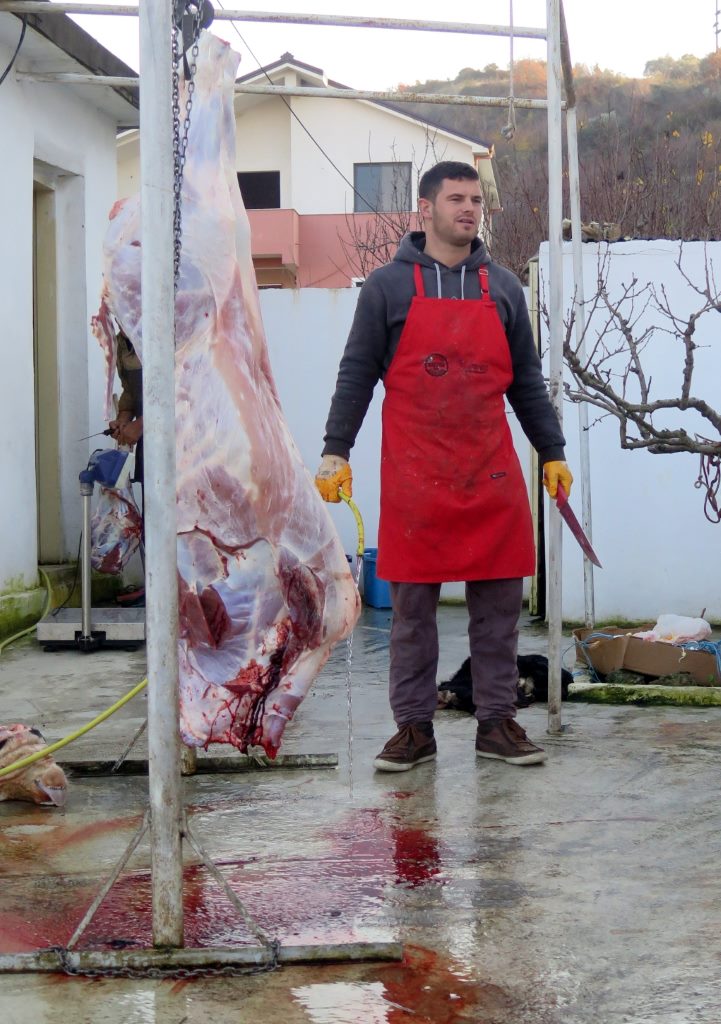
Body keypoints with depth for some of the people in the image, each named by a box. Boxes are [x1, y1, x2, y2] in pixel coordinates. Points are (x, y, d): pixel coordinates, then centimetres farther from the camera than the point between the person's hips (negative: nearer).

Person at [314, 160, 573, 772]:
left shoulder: (503, 287, 13)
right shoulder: (387, 286, 4)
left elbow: (526, 381, 17)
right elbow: (356, 375, 4)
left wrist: (552, 453, 14)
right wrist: (336, 452, -4)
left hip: (492, 476, 3)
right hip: (413, 479, -3)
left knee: (499, 604, 5)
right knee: (412, 607, 2)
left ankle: (497, 722, 15)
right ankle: (414, 727, 11)